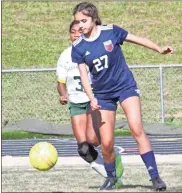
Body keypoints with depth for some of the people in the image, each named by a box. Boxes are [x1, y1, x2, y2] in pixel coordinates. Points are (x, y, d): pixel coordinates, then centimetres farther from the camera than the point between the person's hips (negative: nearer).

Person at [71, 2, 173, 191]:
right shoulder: (78, 46, -5)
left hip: (125, 86, -2)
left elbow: (137, 39, 1)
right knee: (106, 143, -2)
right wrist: (92, 98, -15)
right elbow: (83, 74, -3)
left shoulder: (111, 31, -9)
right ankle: (111, 177, 25)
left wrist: (160, 49, -4)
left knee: (136, 129, -19)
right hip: (103, 94, 2)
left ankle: (155, 176, -17)